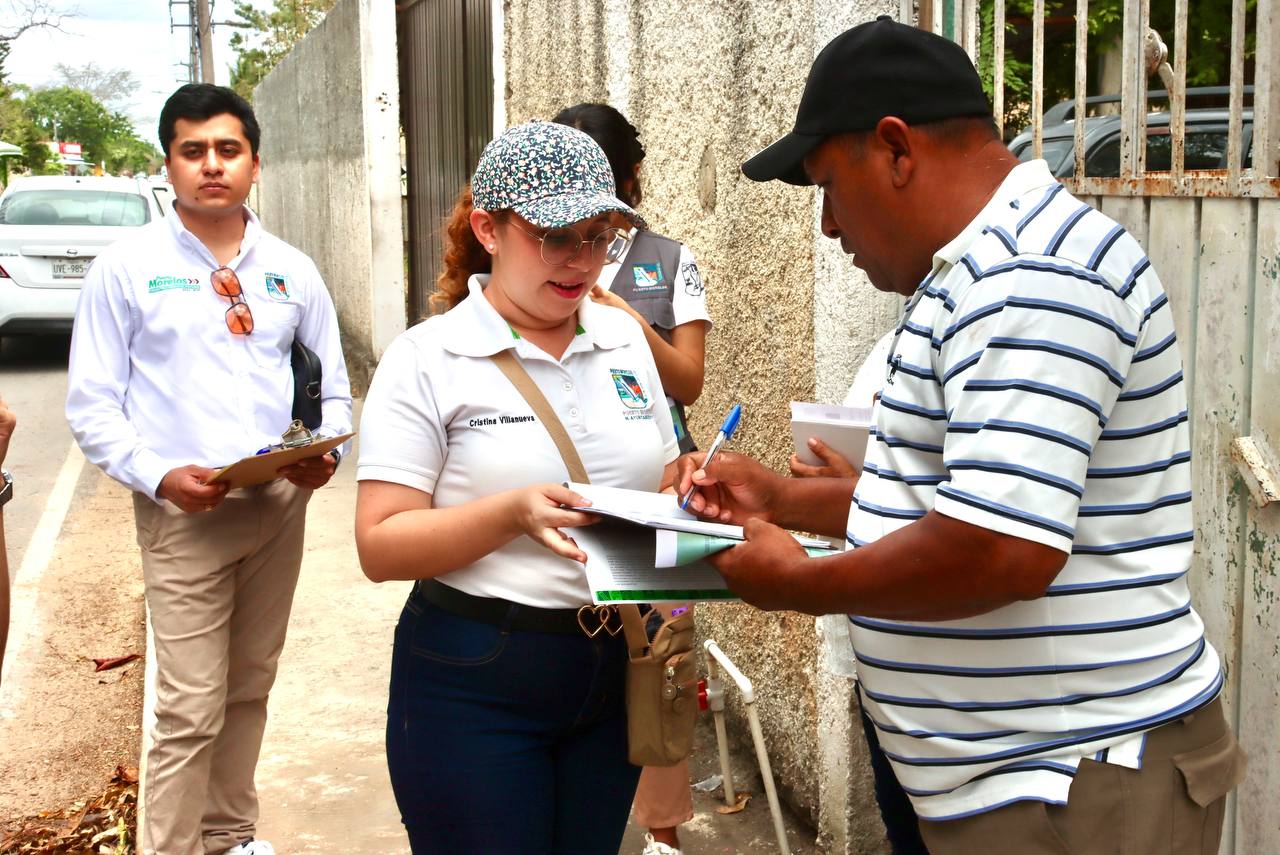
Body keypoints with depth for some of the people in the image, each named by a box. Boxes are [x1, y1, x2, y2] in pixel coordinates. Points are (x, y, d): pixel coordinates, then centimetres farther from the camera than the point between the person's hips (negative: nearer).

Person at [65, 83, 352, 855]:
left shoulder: (292, 271, 7)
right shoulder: (126, 269, -3)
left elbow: (332, 390, 13)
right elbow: (93, 405, -3)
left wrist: (324, 453, -8)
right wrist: (158, 476, -18)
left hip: (280, 506, 4)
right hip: (183, 511, -4)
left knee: (250, 690, 16)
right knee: (192, 711, -6)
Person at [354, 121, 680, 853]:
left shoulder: (625, 338, 6)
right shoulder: (429, 359, -9)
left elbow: (660, 484, 17)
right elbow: (381, 546, -13)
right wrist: (512, 514, -28)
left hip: (614, 673, 5)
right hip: (476, 683, -4)